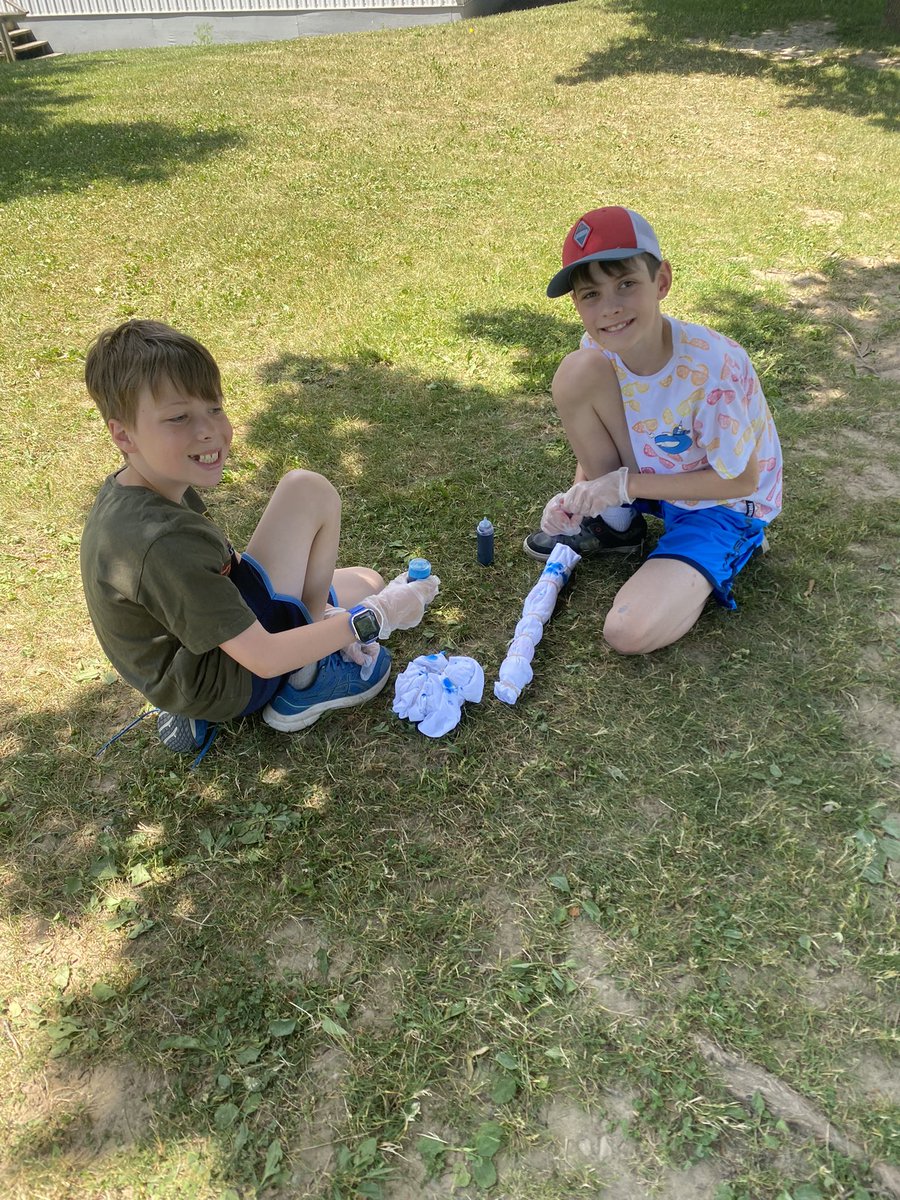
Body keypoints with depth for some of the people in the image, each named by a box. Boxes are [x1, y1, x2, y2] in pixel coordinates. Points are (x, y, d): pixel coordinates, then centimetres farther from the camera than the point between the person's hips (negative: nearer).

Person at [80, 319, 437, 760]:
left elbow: (220, 566, 7)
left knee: (368, 582, 18)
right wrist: (372, 619, -21)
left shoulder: (127, 490, -4)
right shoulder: (165, 543, -33)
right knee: (307, 490, -15)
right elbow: (264, 659, -27)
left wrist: (315, 610, 1)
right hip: (229, 685, -8)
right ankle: (307, 682, -5)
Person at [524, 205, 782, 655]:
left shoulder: (713, 366, -32)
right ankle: (615, 524, -1)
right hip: (645, 474, 5)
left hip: (723, 500, -4)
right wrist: (581, 493, -19)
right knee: (576, 372, -21)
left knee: (631, 632, -26)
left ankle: (733, 547, 5)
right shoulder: (601, 347, -16)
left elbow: (741, 481, -20)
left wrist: (624, 483, -23)